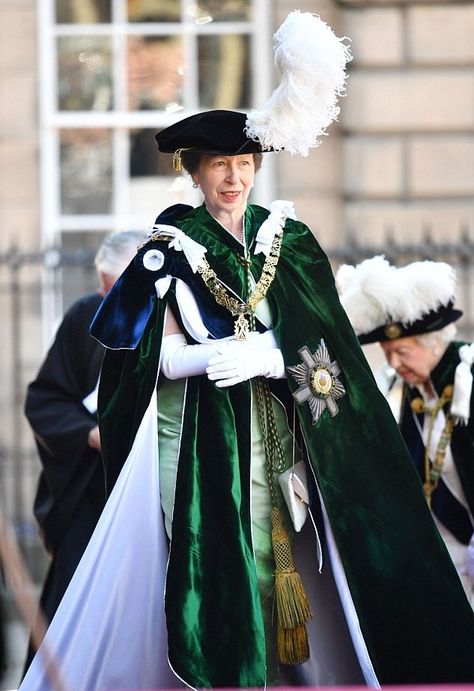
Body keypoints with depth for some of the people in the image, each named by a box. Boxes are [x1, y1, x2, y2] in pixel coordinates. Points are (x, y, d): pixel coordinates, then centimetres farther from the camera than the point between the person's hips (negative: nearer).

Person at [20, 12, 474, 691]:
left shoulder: (288, 239, 9)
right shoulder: (172, 247, 3)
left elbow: (326, 345, 2)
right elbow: (158, 356, -4)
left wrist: (269, 356, -16)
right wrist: (227, 351, -19)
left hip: (279, 437, 3)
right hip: (201, 443, -2)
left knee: (284, 569, -2)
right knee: (216, 566, -11)